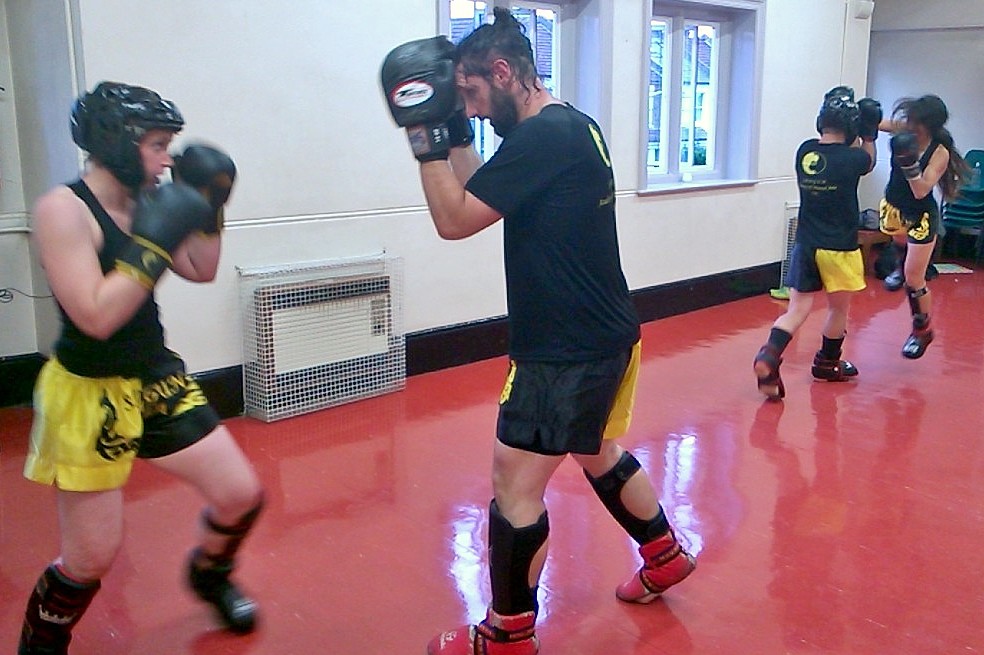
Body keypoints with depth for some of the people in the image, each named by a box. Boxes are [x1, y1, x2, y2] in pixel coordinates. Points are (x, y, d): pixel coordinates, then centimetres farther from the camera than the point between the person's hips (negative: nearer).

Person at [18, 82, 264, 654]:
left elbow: (201, 271, 12)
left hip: (158, 380, 7)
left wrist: (210, 209, -1)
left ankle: (210, 575, 40)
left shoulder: (143, 201, 2)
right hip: (89, 396, -7)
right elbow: (96, 317, -26)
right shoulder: (63, 210, -19)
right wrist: (155, 242, -26)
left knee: (242, 496, 9)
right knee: (92, 558, 2)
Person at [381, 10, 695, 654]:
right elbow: (486, 196, 18)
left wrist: (425, 133, -13)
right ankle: (666, 554, 44)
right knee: (597, 454, 27)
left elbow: (455, 219, -19)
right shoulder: (574, 126, 10)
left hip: (569, 350, -10)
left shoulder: (542, 135, -21)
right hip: (601, 335, 10)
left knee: (515, 482, 0)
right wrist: (453, 136, 8)